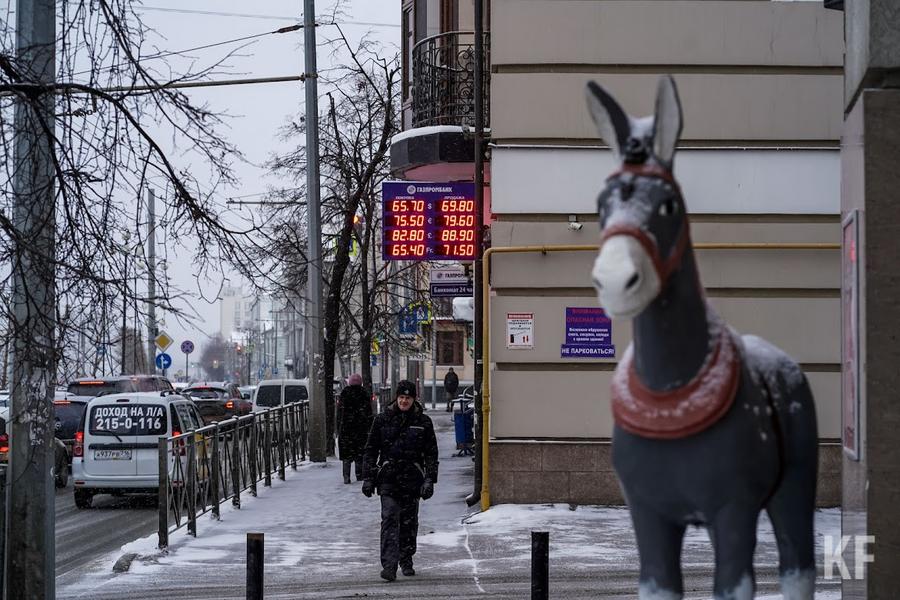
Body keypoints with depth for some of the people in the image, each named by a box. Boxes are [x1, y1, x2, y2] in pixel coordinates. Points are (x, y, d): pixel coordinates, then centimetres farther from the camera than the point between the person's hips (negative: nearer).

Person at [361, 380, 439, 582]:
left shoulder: (423, 422, 4)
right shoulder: (382, 420, 3)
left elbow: (431, 453, 5)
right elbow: (370, 450, 7)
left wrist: (430, 479, -3)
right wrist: (368, 477, 1)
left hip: (412, 479, 1)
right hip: (388, 478, -1)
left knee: (409, 521, 10)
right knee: (389, 520, -12)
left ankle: (406, 561, 26)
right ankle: (389, 565, -19)